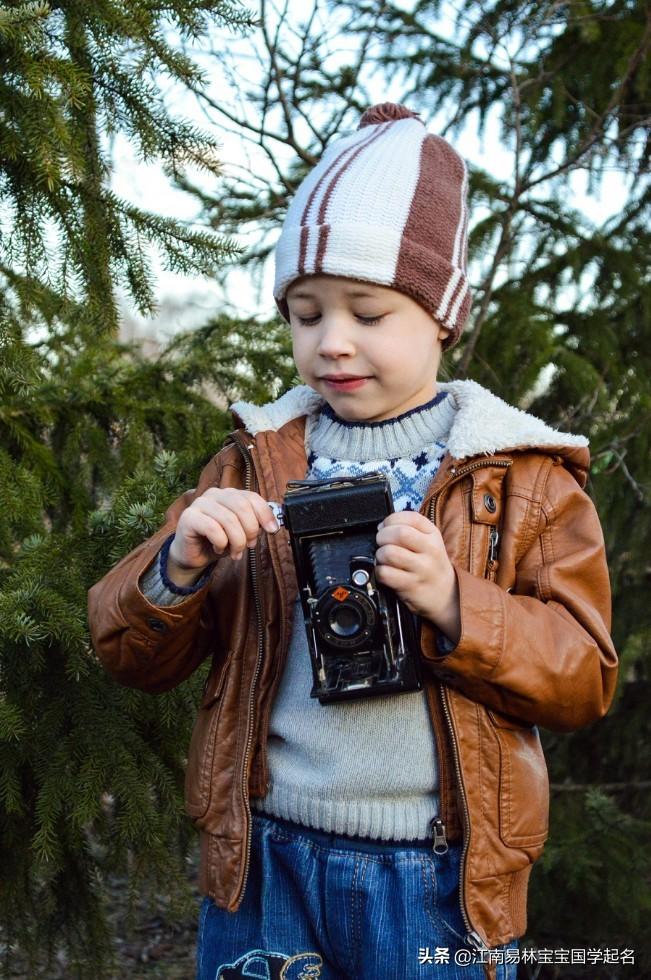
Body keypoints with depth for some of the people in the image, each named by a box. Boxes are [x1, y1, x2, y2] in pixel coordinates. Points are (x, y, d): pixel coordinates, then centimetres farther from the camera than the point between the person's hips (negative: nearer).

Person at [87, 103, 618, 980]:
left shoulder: (525, 475, 1)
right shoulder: (254, 460, 5)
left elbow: (585, 678, -4)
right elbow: (131, 656, 5)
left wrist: (454, 603, -21)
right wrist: (177, 570, -17)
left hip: (440, 882, -1)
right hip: (261, 867, 2)